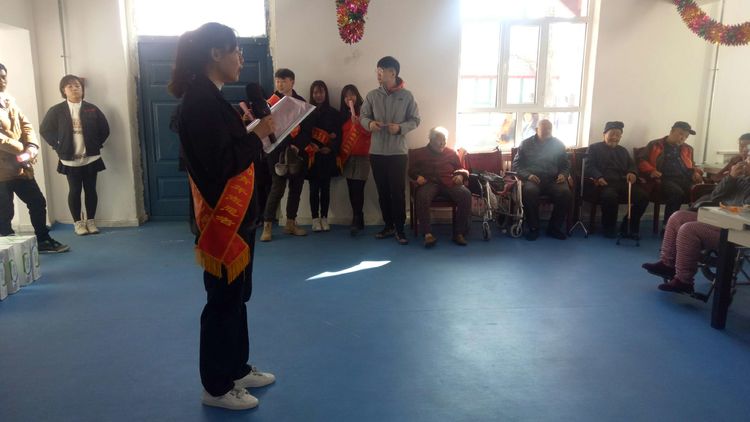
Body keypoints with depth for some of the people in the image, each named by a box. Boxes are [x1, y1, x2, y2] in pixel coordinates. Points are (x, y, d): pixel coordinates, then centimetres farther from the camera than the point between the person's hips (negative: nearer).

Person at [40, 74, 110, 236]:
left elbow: (104, 128, 6)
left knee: (90, 190, 6)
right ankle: (78, 222, 13)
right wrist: (58, 146, 0)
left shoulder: (92, 109, 2)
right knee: (74, 191, 3)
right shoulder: (56, 111, -1)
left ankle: (90, 221, 17)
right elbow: (45, 130, 5)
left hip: (91, 158, 1)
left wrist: (97, 144, 1)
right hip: (70, 159, -1)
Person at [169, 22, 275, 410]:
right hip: (222, 217, -10)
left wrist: (253, 131, 4)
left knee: (236, 295, 18)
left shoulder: (209, 98, 12)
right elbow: (220, 164, -24)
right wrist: (257, 135, -15)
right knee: (223, 300, 2)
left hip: (236, 213, 10)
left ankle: (236, 369, 33)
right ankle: (216, 387, 18)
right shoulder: (200, 101, -18)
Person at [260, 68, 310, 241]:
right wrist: (286, 147, -19)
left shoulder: (301, 102, 10)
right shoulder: (271, 102, 1)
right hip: (278, 152, -4)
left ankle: (290, 223, 20)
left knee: (296, 188, 8)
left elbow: (307, 129, 4)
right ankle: (267, 226, -2)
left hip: (298, 153, 4)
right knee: (277, 188, -9)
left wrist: (297, 146, -12)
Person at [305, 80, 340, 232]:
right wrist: (311, 147, -14)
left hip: (328, 157, 1)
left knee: (325, 188, 4)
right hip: (312, 156, -1)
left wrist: (331, 148, -13)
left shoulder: (333, 113, 6)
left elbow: (338, 135, 2)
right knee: (314, 188, 1)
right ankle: (315, 219, 8)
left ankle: (324, 218, 13)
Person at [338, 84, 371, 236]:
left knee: (357, 188, -12)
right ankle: (358, 220, 11)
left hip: (361, 155, -5)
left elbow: (369, 131, -9)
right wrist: (339, 154, 13)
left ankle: (356, 221, -10)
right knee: (352, 189, 3)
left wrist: (358, 124, -24)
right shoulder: (342, 114, 14)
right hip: (347, 156, 5)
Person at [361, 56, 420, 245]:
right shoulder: (372, 95, 4)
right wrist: (369, 123, -15)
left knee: (398, 191, -2)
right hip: (377, 151, 3)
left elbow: (415, 120, 1)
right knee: (383, 191, 10)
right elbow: (363, 116, 7)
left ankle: (400, 229, 8)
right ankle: (388, 225, 23)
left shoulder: (407, 96, -2)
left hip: (398, 151, -3)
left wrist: (400, 128, -17)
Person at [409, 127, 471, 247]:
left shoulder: (451, 153, 26)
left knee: (466, 194, -31)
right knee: (422, 196, -39)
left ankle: (459, 233, -26)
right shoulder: (418, 153, 21)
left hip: (449, 182, 2)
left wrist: (460, 175, 1)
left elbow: (461, 169, 26)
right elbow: (411, 170, 18)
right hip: (429, 182, -2)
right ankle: (427, 233, -40)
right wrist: (417, 176, -5)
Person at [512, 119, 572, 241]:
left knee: (566, 193, -29)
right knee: (529, 191, -37)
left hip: (553, 179, 2)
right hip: (532, 179, -2)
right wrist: (528, 175, -12)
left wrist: (563, 174, -1)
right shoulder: (526, 144, 10)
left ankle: (554, 227, -11)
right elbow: (516, 165, 6)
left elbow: (566, 164, 22)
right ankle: (533, 228, -20)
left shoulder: (558, 144, 15)